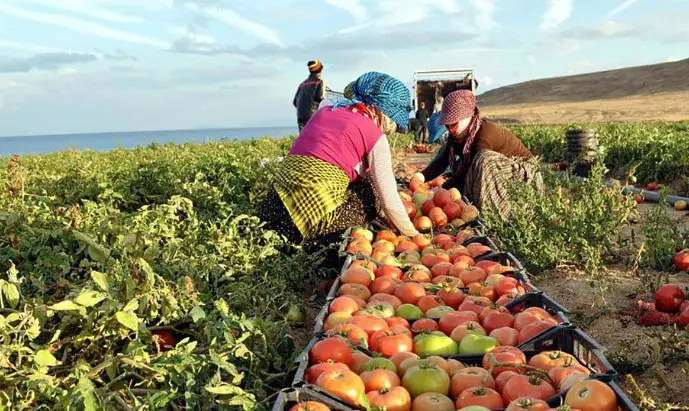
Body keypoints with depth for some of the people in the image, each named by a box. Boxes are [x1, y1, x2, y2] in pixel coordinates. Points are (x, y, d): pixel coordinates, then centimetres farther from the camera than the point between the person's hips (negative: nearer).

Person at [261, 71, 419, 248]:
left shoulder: (325, 111, 20)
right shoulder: (375, 137, 1)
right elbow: (389, 199, 2)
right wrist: (413, 235, 18)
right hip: (317, 208, -6)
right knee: (370, 194, 17)